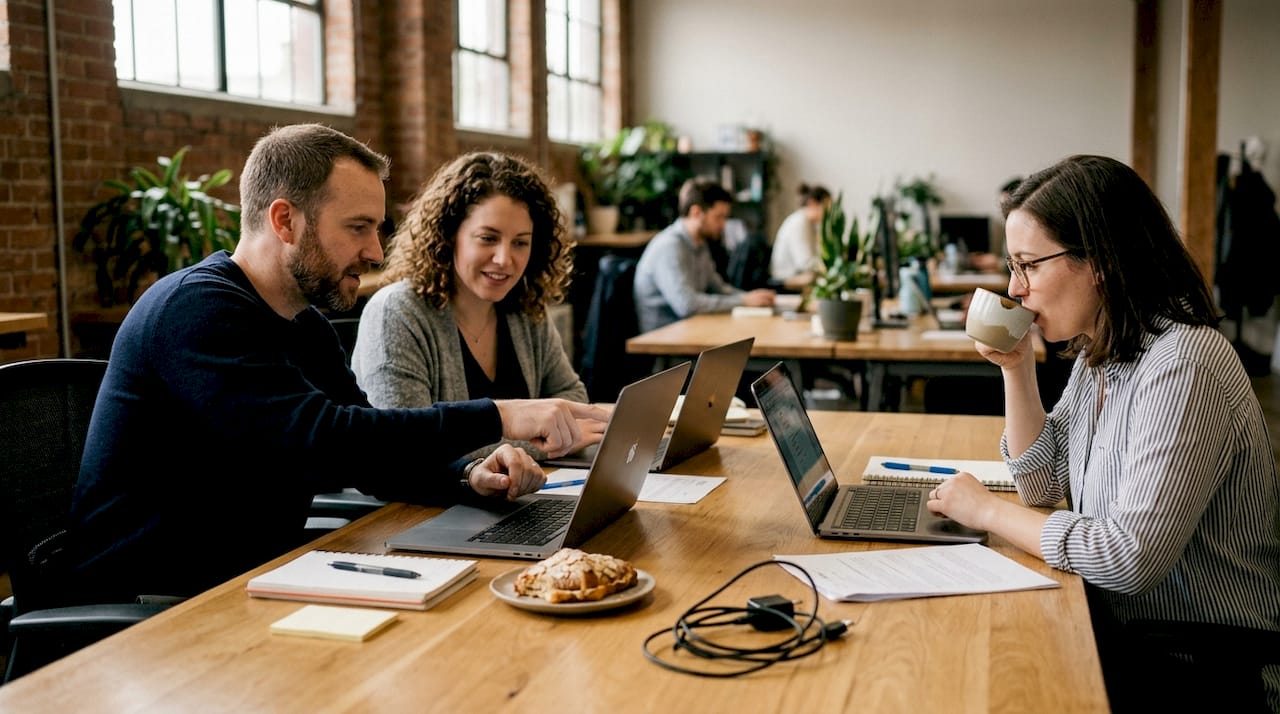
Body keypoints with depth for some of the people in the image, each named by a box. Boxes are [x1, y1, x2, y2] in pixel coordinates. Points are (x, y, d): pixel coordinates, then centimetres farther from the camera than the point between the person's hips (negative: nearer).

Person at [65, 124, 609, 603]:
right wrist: (497, 418, -30)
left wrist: (467, 477, -10)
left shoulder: (305, 327, 12)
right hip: (143, 606, -8)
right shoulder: (195, 310, -20)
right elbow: (320, 442, -31)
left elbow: (366, 451, 10)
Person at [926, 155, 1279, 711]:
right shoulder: (1099, 353, 5)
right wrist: (1016, 368, -1)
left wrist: (989, 511, -17)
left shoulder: (1182, 368, -25)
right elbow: (1044, 487, 11)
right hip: (1122, 622, 8)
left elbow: (1132, 558, -29)